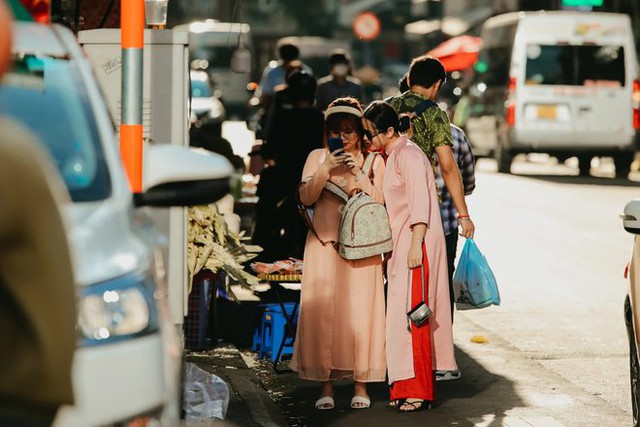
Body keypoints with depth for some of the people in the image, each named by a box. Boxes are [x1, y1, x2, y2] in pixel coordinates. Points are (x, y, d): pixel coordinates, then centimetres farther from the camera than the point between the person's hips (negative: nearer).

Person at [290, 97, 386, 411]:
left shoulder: (373, 161, 8)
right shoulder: (317, 157, 10)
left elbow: (378, 201, -1)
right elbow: (306, 197, -1)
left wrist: (358, 173, -12)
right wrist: (327, 168, -12)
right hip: (324, 244, 1)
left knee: (360, 310, -3)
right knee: (322, 311, -4)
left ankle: (361, 382, 5)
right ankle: (326, 383, 3)